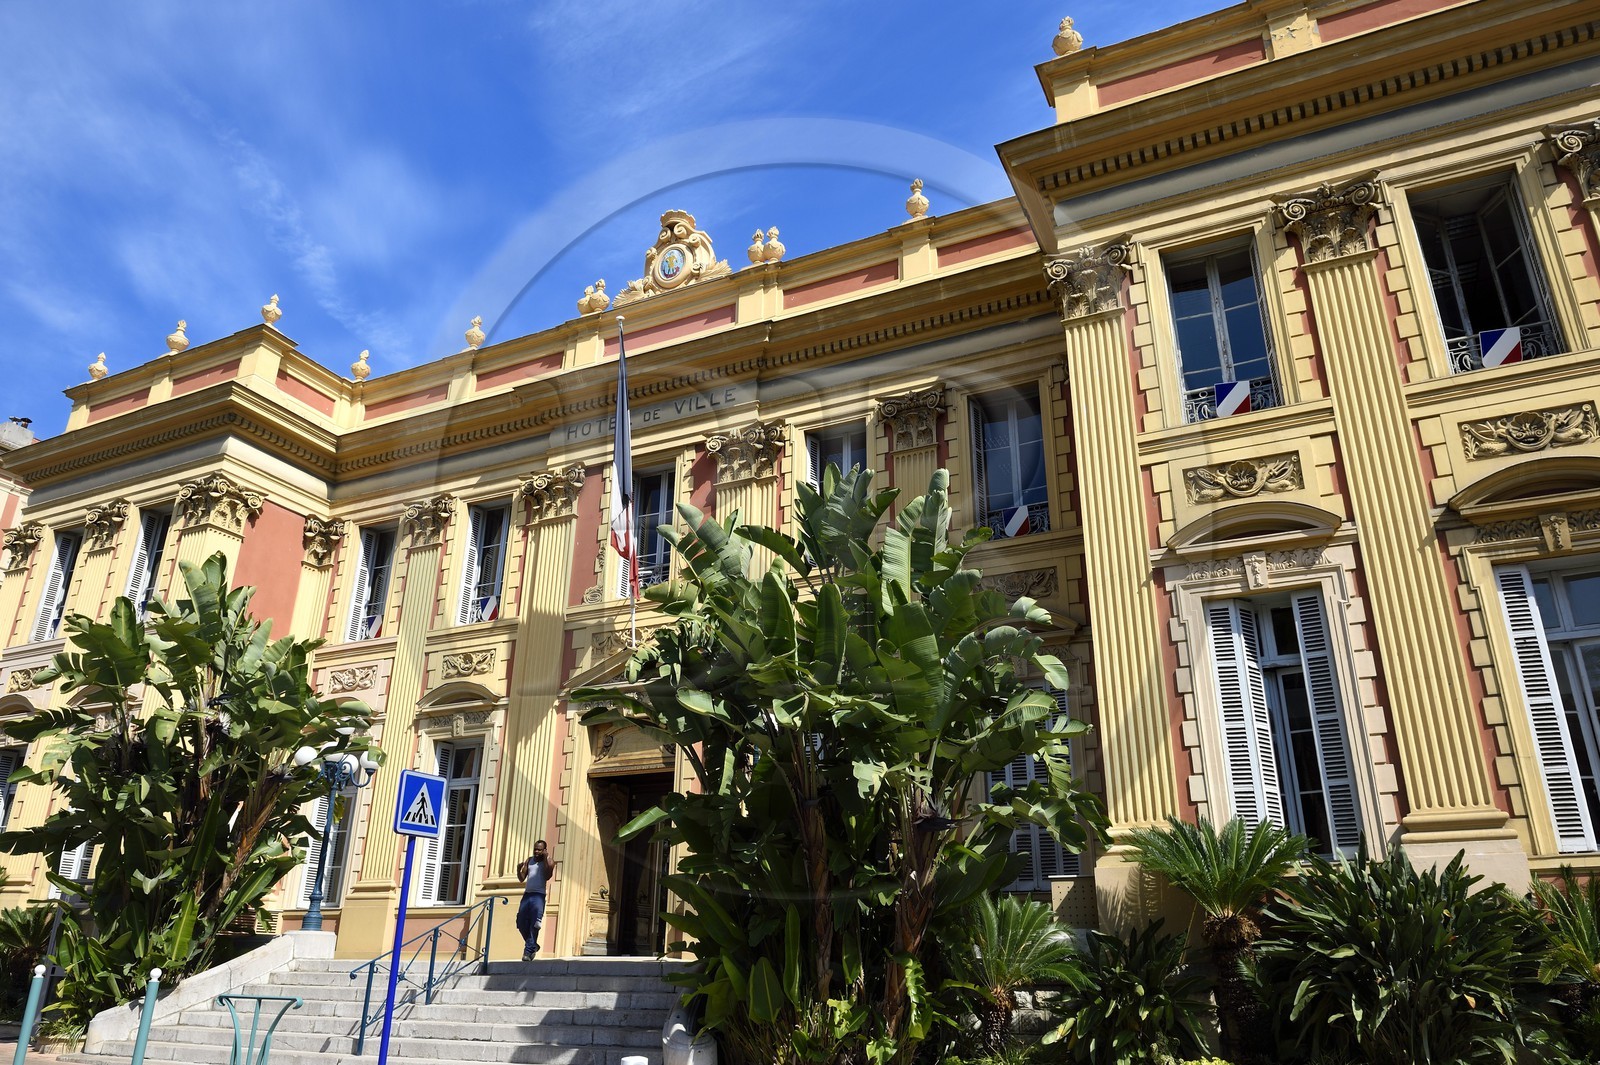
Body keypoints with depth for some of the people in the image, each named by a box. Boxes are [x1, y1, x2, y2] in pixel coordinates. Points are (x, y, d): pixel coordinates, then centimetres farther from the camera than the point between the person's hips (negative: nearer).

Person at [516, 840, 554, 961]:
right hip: (527, 895, 5)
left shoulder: (549, 862, 3)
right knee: (521, 924, 3)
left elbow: (548, 876, -15)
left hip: (538, 896, -5)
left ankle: (528, 951, -8)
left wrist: (545, 858, -16)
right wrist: (519, 869, -6)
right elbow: (522, 878, 14)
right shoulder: (529, 860, 16)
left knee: (534, 925, -11)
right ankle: (533, 946, 23)